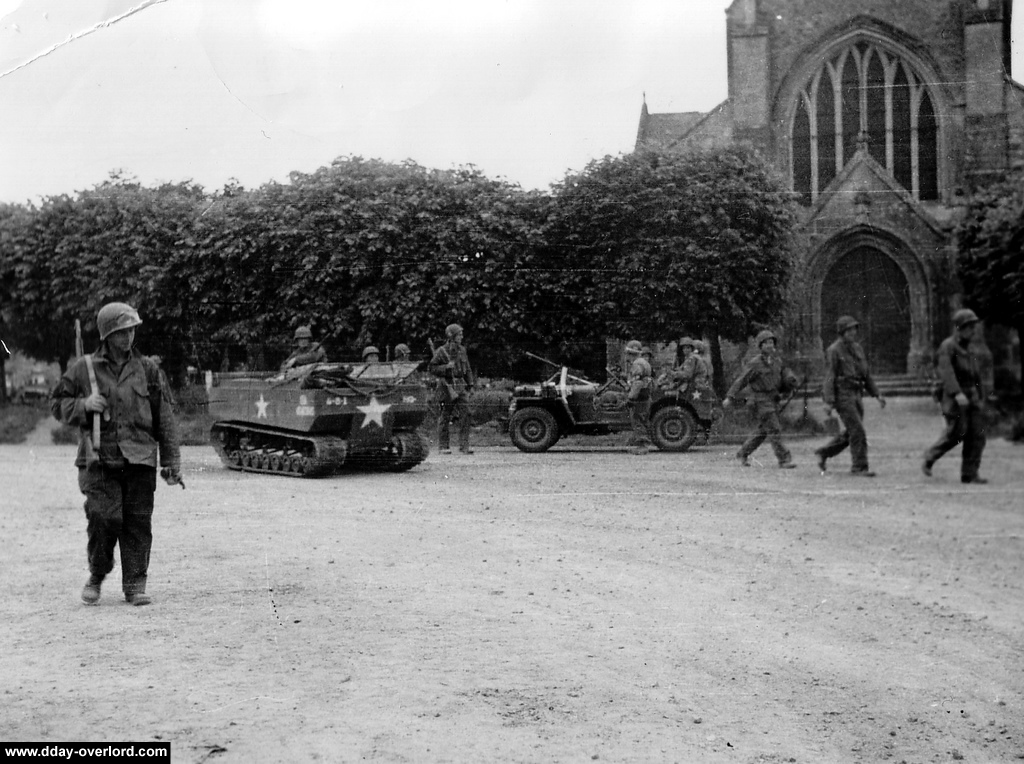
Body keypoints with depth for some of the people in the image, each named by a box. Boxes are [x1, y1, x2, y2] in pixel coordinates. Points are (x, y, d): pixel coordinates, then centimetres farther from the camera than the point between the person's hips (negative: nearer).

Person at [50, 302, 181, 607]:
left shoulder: (147, 369, 8)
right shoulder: (83, 368, 6)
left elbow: (164, 418, 10)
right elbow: (57, 403, 13)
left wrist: (171, 461, 7)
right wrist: (83, 405, -8)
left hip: (140, 460, 1)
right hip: (99, 459, -1)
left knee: (138, 522, 0)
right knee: (104, 518, -9)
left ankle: (135, 584, 11)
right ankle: (96, 576, 15)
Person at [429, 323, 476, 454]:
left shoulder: (462, 350, 12)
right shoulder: (441, 351, -5)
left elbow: (467, 369, 19)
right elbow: (432, 368, -6)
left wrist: (470, 384, 14)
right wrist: (446, 367, -19)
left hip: (460, 386, 5)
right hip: (447, 386, -5)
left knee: (465, 414, -6)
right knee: (445, 417, 2)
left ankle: (464, 445, -4)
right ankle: (443, 446, 10)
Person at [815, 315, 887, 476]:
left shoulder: (857, 348, 13)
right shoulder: (834, 351, -9)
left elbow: (865, 374, 18)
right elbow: (829, 377, -13)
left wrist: (877, 394, 13)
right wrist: (828, 402, -19)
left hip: (856, 395, 8)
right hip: (842, 395, -8)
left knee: (850, 433, 12)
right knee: (858, 431, -10)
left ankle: (823, 453, 27)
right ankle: (859, 467, -1)